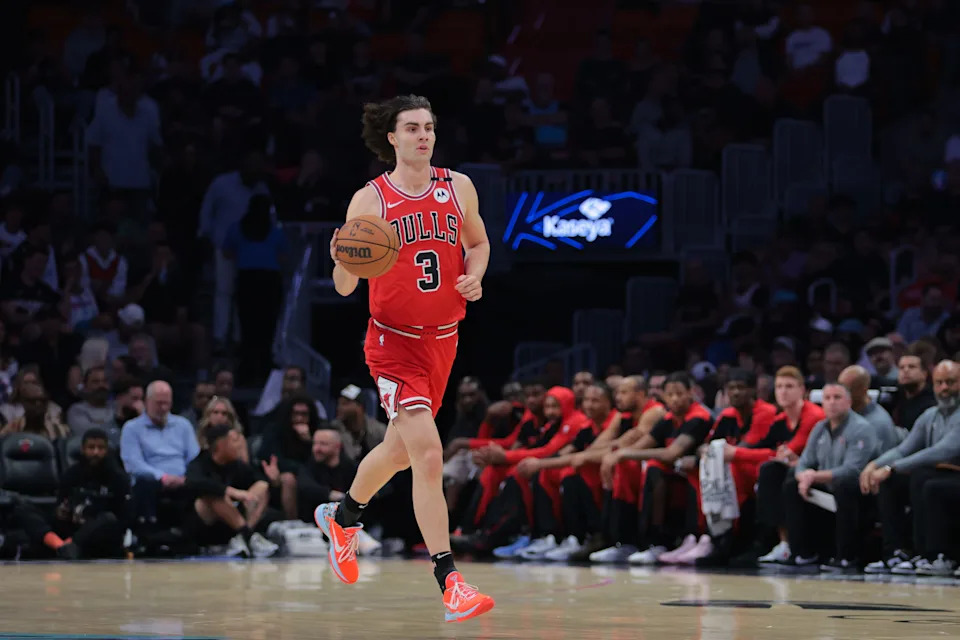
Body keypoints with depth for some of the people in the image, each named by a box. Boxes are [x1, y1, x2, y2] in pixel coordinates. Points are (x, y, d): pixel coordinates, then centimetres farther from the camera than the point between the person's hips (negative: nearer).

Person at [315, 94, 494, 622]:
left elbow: (478, 243, 18)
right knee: (429, 455, -19)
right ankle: (449, 583, -21)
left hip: (442, 338, 6)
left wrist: (474, 277, -3)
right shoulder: (369, 201, -10)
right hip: (394, 340, -6)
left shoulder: (458, 188, 2)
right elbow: (345, 287, -7)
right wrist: (343, 261, -29)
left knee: (400, 449, 22)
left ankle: (342, 517, 51)